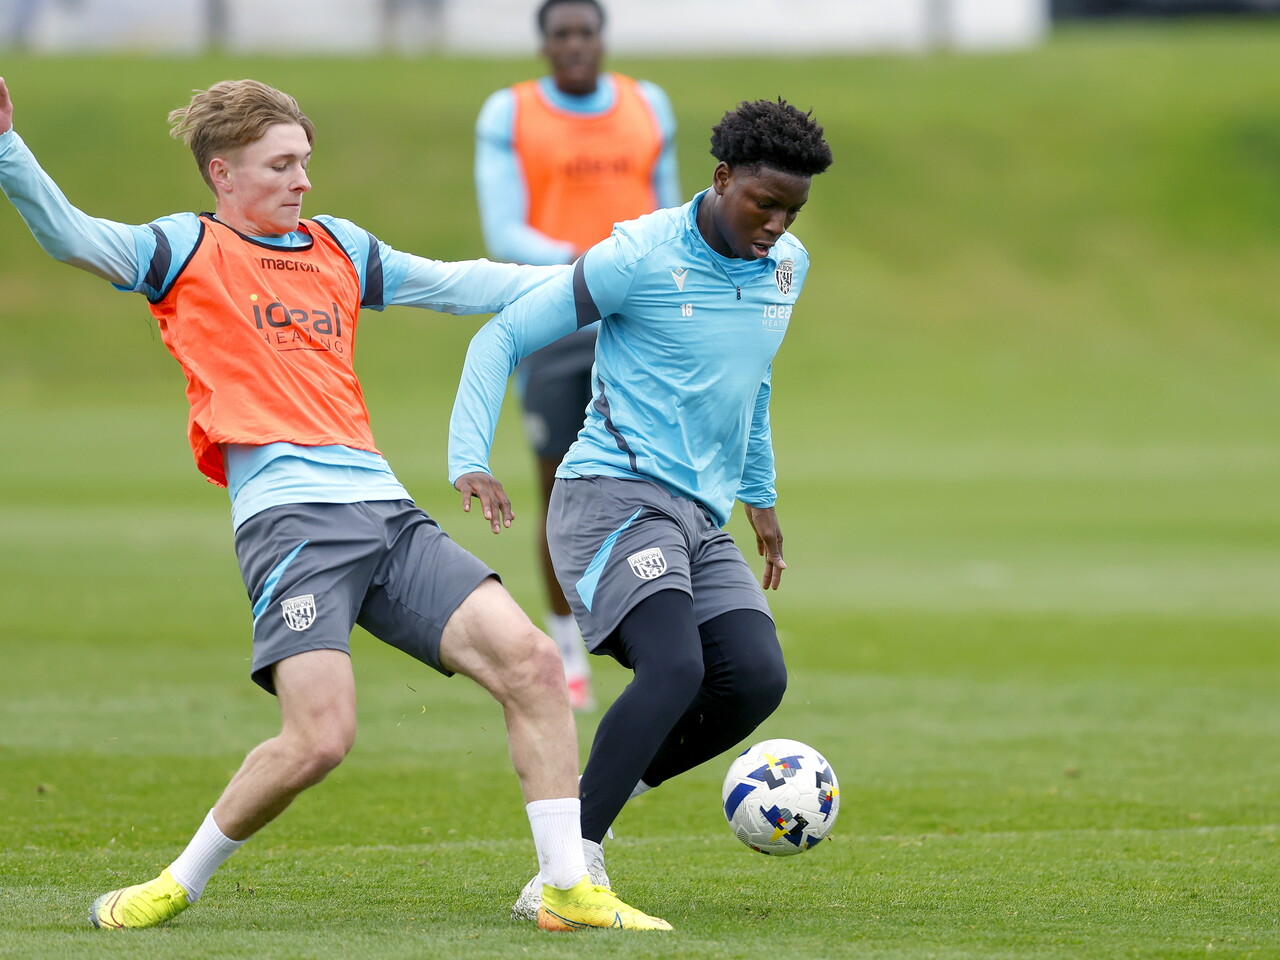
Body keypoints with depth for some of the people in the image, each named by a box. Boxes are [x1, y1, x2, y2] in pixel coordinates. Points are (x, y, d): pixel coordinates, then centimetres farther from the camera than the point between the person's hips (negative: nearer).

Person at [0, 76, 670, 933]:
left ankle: (569, 888, -1)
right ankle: (180, 884, 2)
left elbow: (455, 285, 32)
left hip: (386, 510, 6)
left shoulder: (339, 249, 23)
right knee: (321, 738, -20)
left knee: (530, 661, -8)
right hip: (289, 516, -6)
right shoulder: (189, 250, 7)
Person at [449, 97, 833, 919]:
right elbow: (503, 337, -6)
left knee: (757, 677, -11)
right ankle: (574, 859, -19)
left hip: (701, 517, 7)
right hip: (616, 492, -7)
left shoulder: (788, 267, 11)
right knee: (674, 667, -26)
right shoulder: (638, 258, -10)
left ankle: (595, 796, 8)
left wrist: (760, 495, 33)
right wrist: (471, 459, -17)